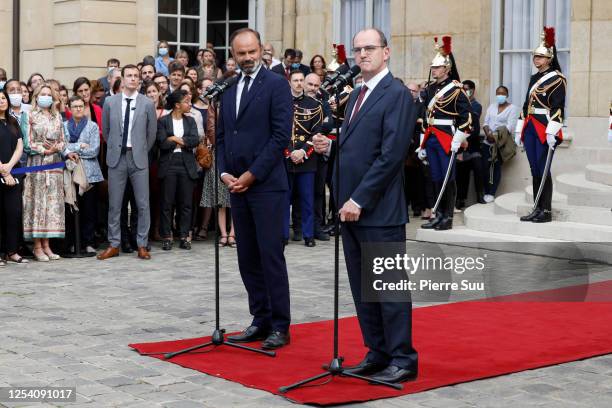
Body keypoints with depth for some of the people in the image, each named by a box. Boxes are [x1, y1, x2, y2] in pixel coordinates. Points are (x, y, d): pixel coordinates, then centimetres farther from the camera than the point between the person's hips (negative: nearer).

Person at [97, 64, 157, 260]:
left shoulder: (147, 103, 0)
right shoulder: (110, 102, 4)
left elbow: (152, 132, 8)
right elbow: (105, 129, 14)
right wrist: (114, 148, 13)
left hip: (139, 158, -1)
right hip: (117, 158, 1)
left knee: (143, 204, 0)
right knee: (114, 204, 4)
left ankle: (142, 245, 8)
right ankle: (114, 244, 12)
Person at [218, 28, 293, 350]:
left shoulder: (276, 85, -5)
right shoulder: (228, 91, 15)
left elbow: (281, 135, -12)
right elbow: (221, 136, 17)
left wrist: (252, 174, -13)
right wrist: (225, 172, 1)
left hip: (266, 185, -7)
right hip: (237, 186, 7)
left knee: (271, 257, -5)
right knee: (247, 259, 9)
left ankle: (280, 326, 2)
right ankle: (261, 320, 17)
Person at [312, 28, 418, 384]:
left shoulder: (397, 95, -10)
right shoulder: (357, 95, 17)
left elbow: (391, 155, -17)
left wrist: (359, 200, -18)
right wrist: (330, 147, 1)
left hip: (379, 209, -8)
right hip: (352, 207, 8)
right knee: (363, 288, 11)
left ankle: (403, 360, 5)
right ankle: (378, 354, 20)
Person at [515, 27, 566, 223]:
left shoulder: (557, 79, -6)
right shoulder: (534, 78, 17)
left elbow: (558, 107, -14)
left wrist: (552, 132, -21)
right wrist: (520, 130, 16)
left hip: (545, 129, -7)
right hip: (530, 128, 7)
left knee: (543, 169, -6)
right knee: (534, 170, 8)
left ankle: (546, 211, 0)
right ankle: (537, 209, 13)